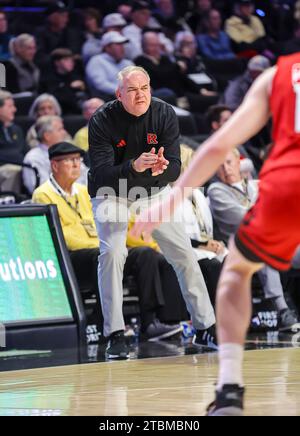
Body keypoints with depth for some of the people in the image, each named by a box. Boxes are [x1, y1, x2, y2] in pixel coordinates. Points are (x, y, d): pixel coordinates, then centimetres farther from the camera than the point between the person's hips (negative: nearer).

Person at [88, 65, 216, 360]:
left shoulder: (165, 115, -17)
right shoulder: (102, 121, -24)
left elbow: (176, 168, -20)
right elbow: (101, 174, -30)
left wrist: (161, 169, -44)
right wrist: (134, 167, -48)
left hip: (154, 191, 3)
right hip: (110, 194, -3)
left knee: (183, 252, -3)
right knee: (112, 252, -23)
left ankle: (205, 329, 10)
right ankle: (115, 334, -13)